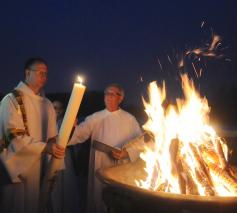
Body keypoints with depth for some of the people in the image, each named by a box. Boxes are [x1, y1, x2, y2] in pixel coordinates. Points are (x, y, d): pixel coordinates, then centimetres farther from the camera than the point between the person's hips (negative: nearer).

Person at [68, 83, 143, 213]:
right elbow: (80, 134, -8)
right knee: (98, 199, 10)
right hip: (100, 169, 1)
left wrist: (127, 153, -15)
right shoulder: (95, 118, 4)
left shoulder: (130, 119, 2)